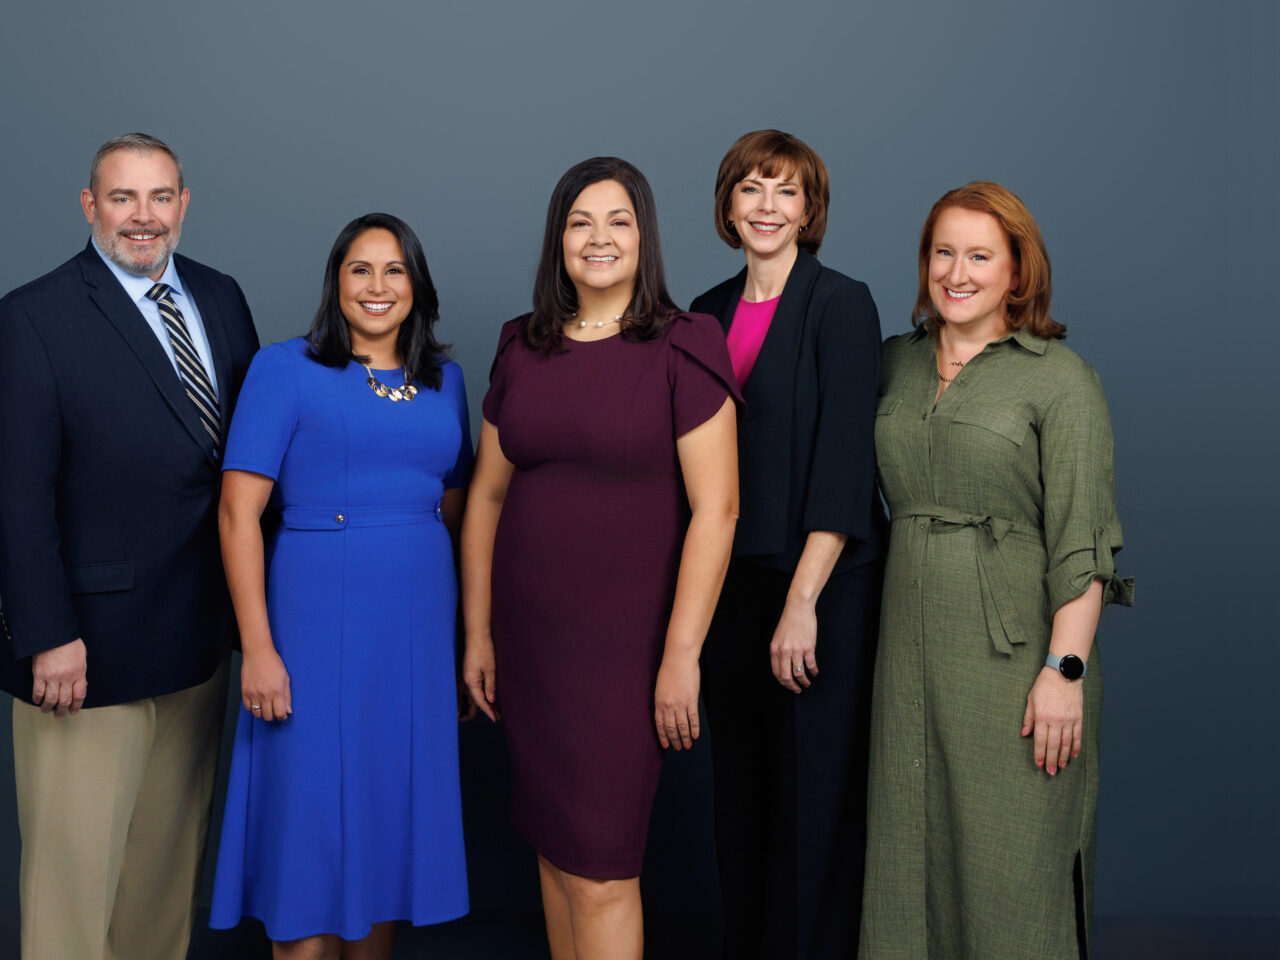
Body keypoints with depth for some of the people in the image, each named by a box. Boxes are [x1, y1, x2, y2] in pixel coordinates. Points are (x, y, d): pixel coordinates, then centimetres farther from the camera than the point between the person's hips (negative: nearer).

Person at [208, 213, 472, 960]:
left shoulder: (445, 379, 11)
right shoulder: (285, 368, -3)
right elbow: (238, 511, -8)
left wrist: (467, 634, 8)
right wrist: (258, 647, -15)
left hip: (419, 625, 4)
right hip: (318, 623, -4)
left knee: (393, 815, 13)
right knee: (313, 820, 4)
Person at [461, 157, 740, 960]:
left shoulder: (681, 348, -7)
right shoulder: (523, 350, 8)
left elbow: (715, 508, -11)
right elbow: (486, 496, 10)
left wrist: (681, 655, -14)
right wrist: (477, 634, 8)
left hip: (626, 639, -5)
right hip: (528, 638, 5)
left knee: (600, 870, -1)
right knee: (553, 850, 14)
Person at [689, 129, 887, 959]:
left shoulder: (841, 305, -7)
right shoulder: (710, 313, 11)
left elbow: (844, 467, -14)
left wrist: (802, 600, -20)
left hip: (823, 587, -6)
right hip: (732, 585, 6)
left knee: (814, 797, 2)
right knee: (741, 791, 14)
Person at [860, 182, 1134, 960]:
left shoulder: (1060, 377, -5)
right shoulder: (898, 363, 11)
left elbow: (1083, 542, -10)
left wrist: (1066, 669, -16)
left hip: (1014, 645, -5)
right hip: (912, 641, 5)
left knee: (1012, 859, 2)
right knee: (914, 842, 12)